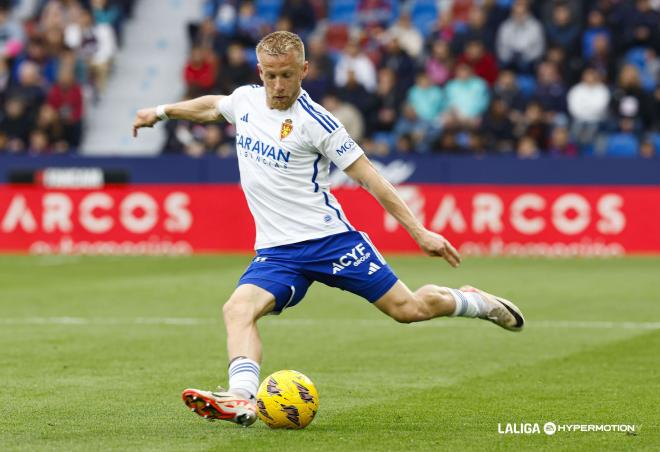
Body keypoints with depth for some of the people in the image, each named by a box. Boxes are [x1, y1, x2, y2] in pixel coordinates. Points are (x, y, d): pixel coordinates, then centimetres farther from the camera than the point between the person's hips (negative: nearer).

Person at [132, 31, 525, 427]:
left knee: (407, 308, -3)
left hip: (328, 238, -5)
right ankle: (242, 399, -40)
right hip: (275, 251, 5)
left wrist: (419, 232, -10)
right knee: (238, 309, -24)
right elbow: (213, 106, 33)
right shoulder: (246, 100, 6)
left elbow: (367, 175, -9)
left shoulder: (314, 121, -12)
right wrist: (162, 111, 35)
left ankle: (472, 302, 27)